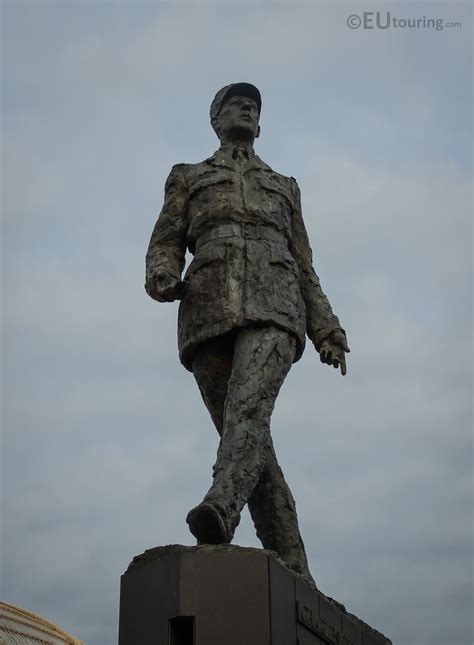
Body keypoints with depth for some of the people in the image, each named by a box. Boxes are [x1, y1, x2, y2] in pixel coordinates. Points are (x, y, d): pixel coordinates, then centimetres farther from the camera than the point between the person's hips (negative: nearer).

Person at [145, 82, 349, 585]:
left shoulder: (283, 188, 32)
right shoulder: (188, 178, 28)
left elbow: (304, 269, 25)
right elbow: (165, 246, 14)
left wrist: (327, 332, 10)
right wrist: (163, 278, -12)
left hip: (273, 309, 0)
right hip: (210, 311, 0)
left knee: (248, 403, -30)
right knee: (254, 444, -8)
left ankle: (219, 512, -54)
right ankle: (293, 573, -6)